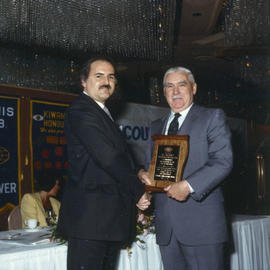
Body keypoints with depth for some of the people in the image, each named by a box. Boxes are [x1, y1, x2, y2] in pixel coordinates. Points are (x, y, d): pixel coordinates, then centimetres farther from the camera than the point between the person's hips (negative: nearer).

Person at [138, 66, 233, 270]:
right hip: (166, 226, 5)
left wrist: (188, 185, -20)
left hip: (201, 223, -5)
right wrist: (143, 174, -1)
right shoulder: (157, 126, 21)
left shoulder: (213, 118, 3)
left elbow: (223, 162, -9)